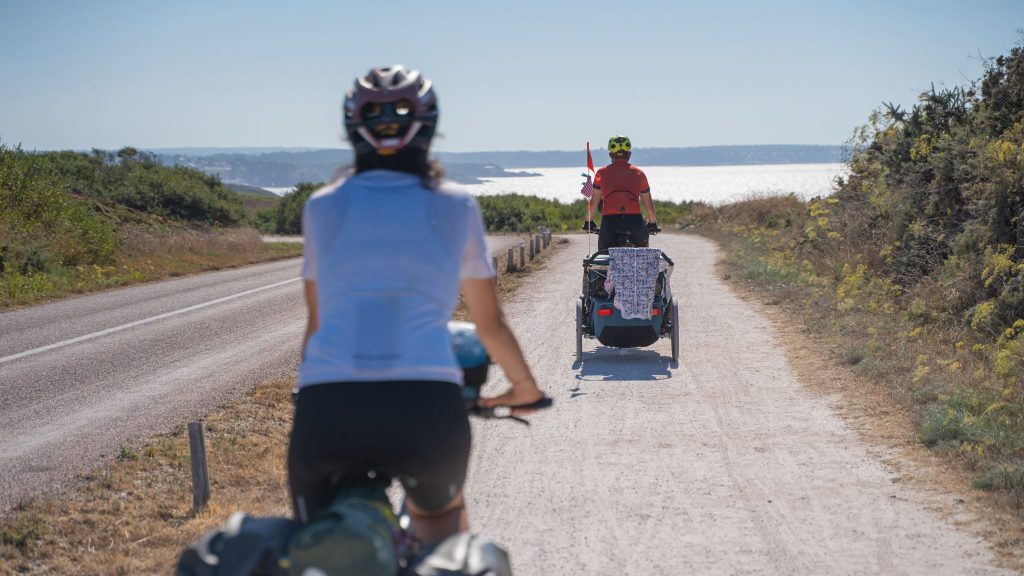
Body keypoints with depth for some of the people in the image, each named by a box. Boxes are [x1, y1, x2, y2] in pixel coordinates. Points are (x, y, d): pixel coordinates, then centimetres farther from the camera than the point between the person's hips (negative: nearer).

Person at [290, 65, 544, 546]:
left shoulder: (322, 206, 15)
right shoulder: (455, 208, 13)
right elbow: (490, 325, 22)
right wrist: (525, 387, 40)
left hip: (327, 410, 0)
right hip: (426, 408, 0)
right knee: (441, 515, 33)